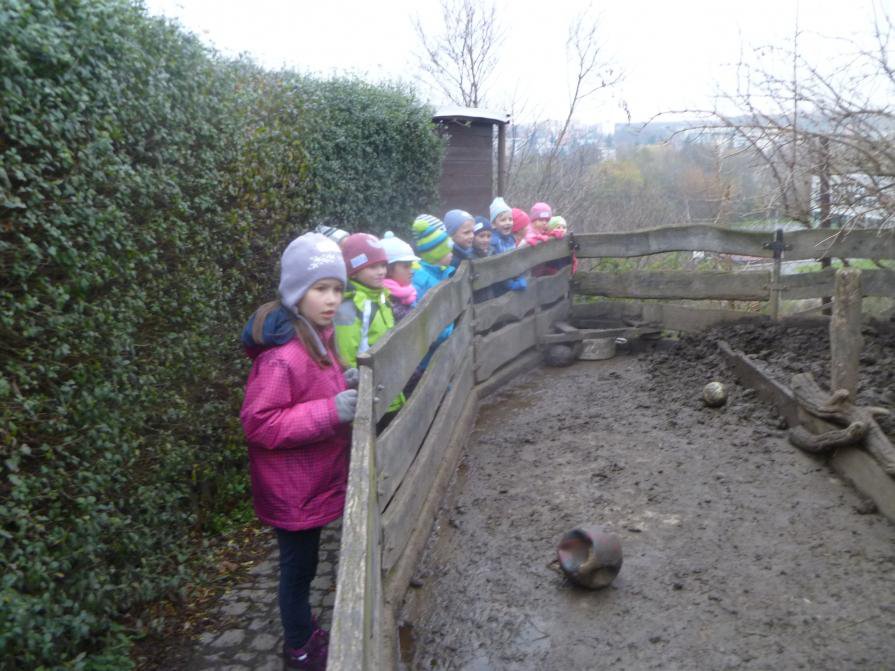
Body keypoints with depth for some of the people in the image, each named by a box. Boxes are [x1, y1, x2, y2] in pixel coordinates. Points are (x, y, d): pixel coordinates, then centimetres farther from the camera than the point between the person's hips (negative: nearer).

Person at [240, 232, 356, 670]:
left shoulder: (316, 335, 3)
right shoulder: (282, 356, -27)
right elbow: (258, 423, -26)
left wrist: (345, 387, -1)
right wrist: (331, 412, -30)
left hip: (313, 477, 9)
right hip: (293, 487, -9)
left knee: (303, 564, 23)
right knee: (299, 566, 11)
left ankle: (304, 634, 42)